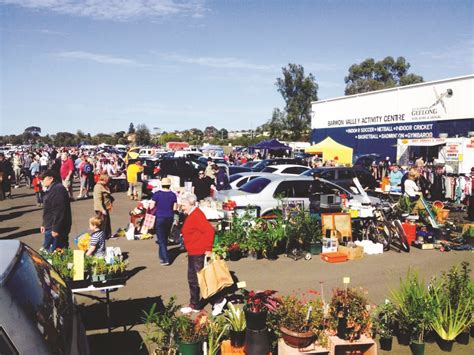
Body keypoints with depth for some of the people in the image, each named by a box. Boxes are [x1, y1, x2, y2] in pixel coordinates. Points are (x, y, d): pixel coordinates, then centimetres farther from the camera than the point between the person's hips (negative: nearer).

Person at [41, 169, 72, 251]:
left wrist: (55, 229, -25)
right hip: (50, 227, 11)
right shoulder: (51, 189, 18)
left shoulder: (58, 189, -18)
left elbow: (59, 211, -25)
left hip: (55, 229, -11)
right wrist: (44, 225, 24)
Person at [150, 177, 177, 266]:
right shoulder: (173, 195, -4)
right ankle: (162, 256, 31)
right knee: (165, 237, 18)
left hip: (159, 218, -3)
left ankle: (165, 259, -5)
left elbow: (152, 206, -7)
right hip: (169, 218, 3)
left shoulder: (157, 194, -10)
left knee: (161, 239, 1)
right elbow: (175, 208, 0)